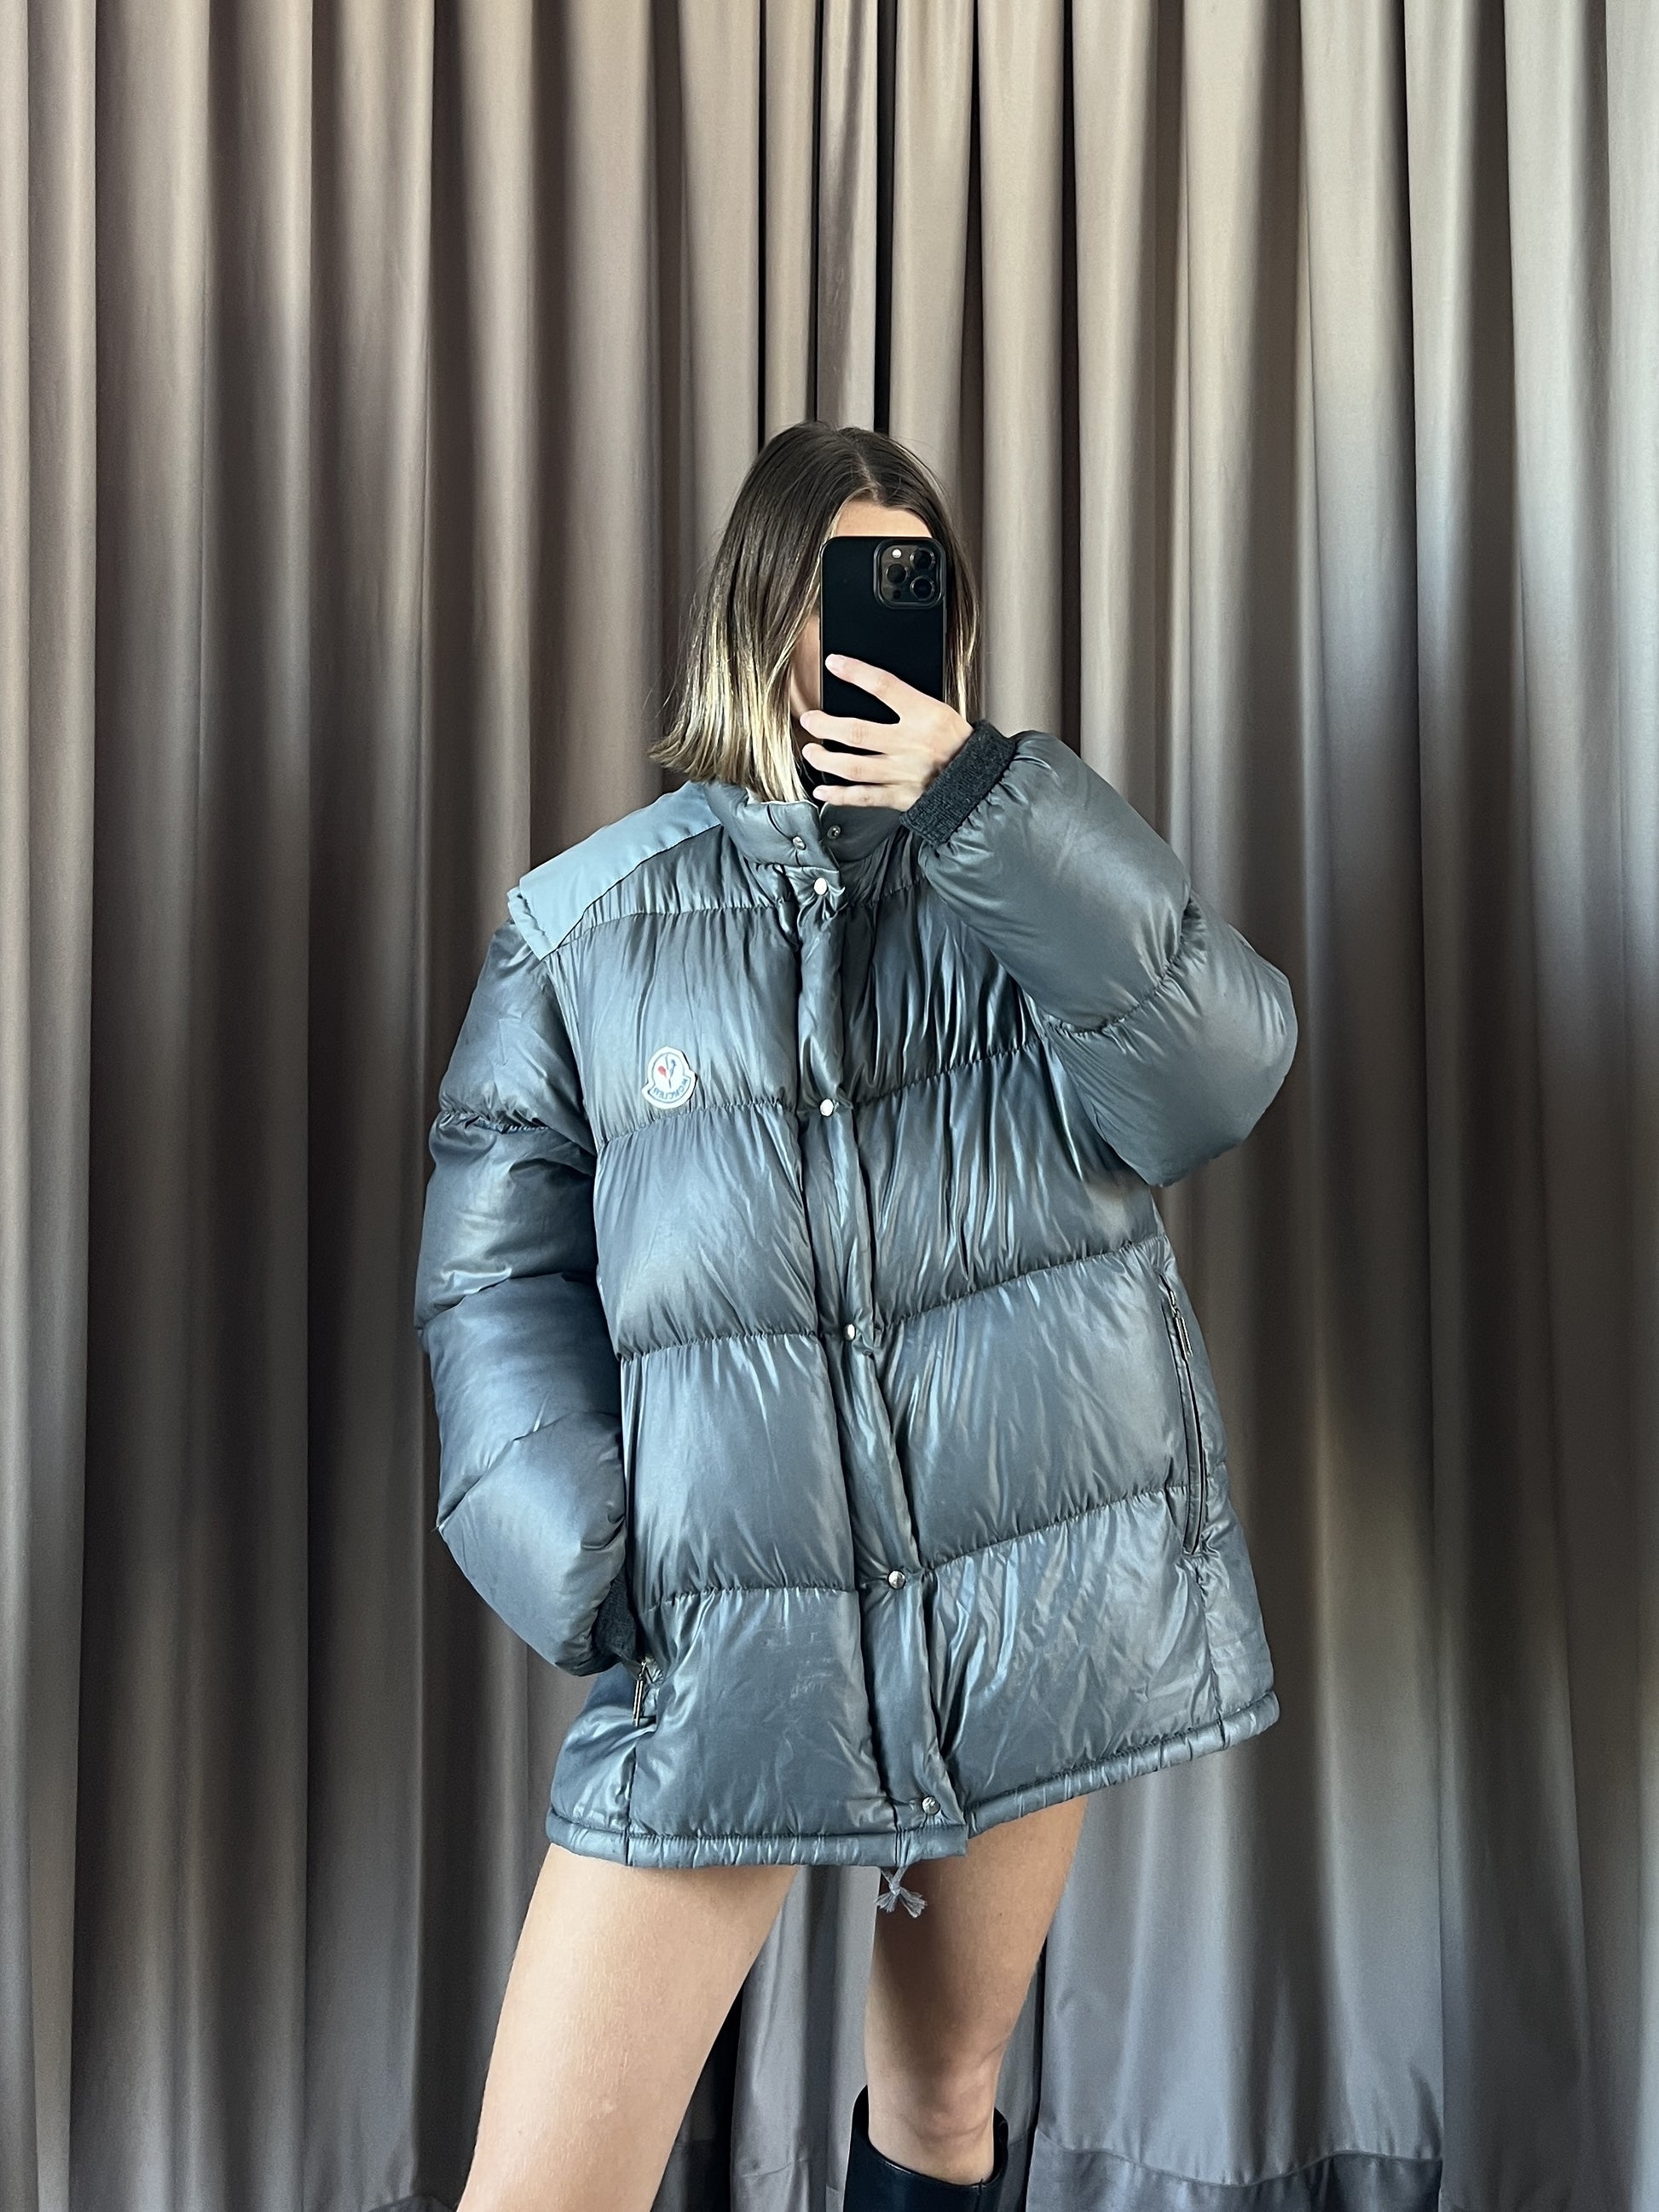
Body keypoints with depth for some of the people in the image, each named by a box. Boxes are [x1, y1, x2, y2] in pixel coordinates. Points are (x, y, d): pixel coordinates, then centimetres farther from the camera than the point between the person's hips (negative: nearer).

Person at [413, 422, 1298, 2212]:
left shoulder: (1030, 857, 7)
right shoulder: (582, 921, 4)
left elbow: (1217, 1085, -9)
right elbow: (493, 1278, 2)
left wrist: (977, 802, -16)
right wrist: (600, 1581, -10)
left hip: (1042, 1586, 1)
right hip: (726, 1627, 0)